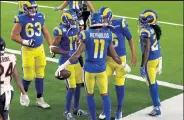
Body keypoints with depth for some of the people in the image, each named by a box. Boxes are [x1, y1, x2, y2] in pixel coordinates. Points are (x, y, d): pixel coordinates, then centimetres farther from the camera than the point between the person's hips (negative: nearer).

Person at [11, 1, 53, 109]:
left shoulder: (40, 17, 3)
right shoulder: (21, 19, -12)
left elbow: (45, 32, 14)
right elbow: (14, 35, -9)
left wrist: (51, 46, 10)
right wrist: (24, 42, -22)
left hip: (40, 49, 5)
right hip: (27, 50, -4)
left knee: (40, 75, 9)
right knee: (29, 76, -3)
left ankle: (40, 99, 21)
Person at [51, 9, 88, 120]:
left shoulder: (75, 29, 5)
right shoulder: (61, 31, -17)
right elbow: (53, 48, -18)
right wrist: (67, 53, -24)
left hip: (76, 61, 7)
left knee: (78, 85, 13)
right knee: (72, 87, -6)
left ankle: (76, 108, 30)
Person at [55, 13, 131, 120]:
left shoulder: (87, 35, -10)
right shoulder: (108, 35, -3)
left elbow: (77, 54, -11)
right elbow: (114, 55, 4)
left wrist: (64, 65, -6)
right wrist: (124, 65, 21)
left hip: (89, 69, -1)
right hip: (101, 69, 1)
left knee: (90, 95, 15)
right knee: (105, 95, 12)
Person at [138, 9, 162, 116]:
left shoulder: (145, 31, -21)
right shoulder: (155, 29, 5)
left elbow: (146, 50, -23)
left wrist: (142, 66, -20)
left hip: (150, 59, -8)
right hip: (158, 57, 8)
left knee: (152, 84, 3)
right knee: (153, 81, 24)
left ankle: (157, 108, 11)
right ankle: (157, 102, 38)